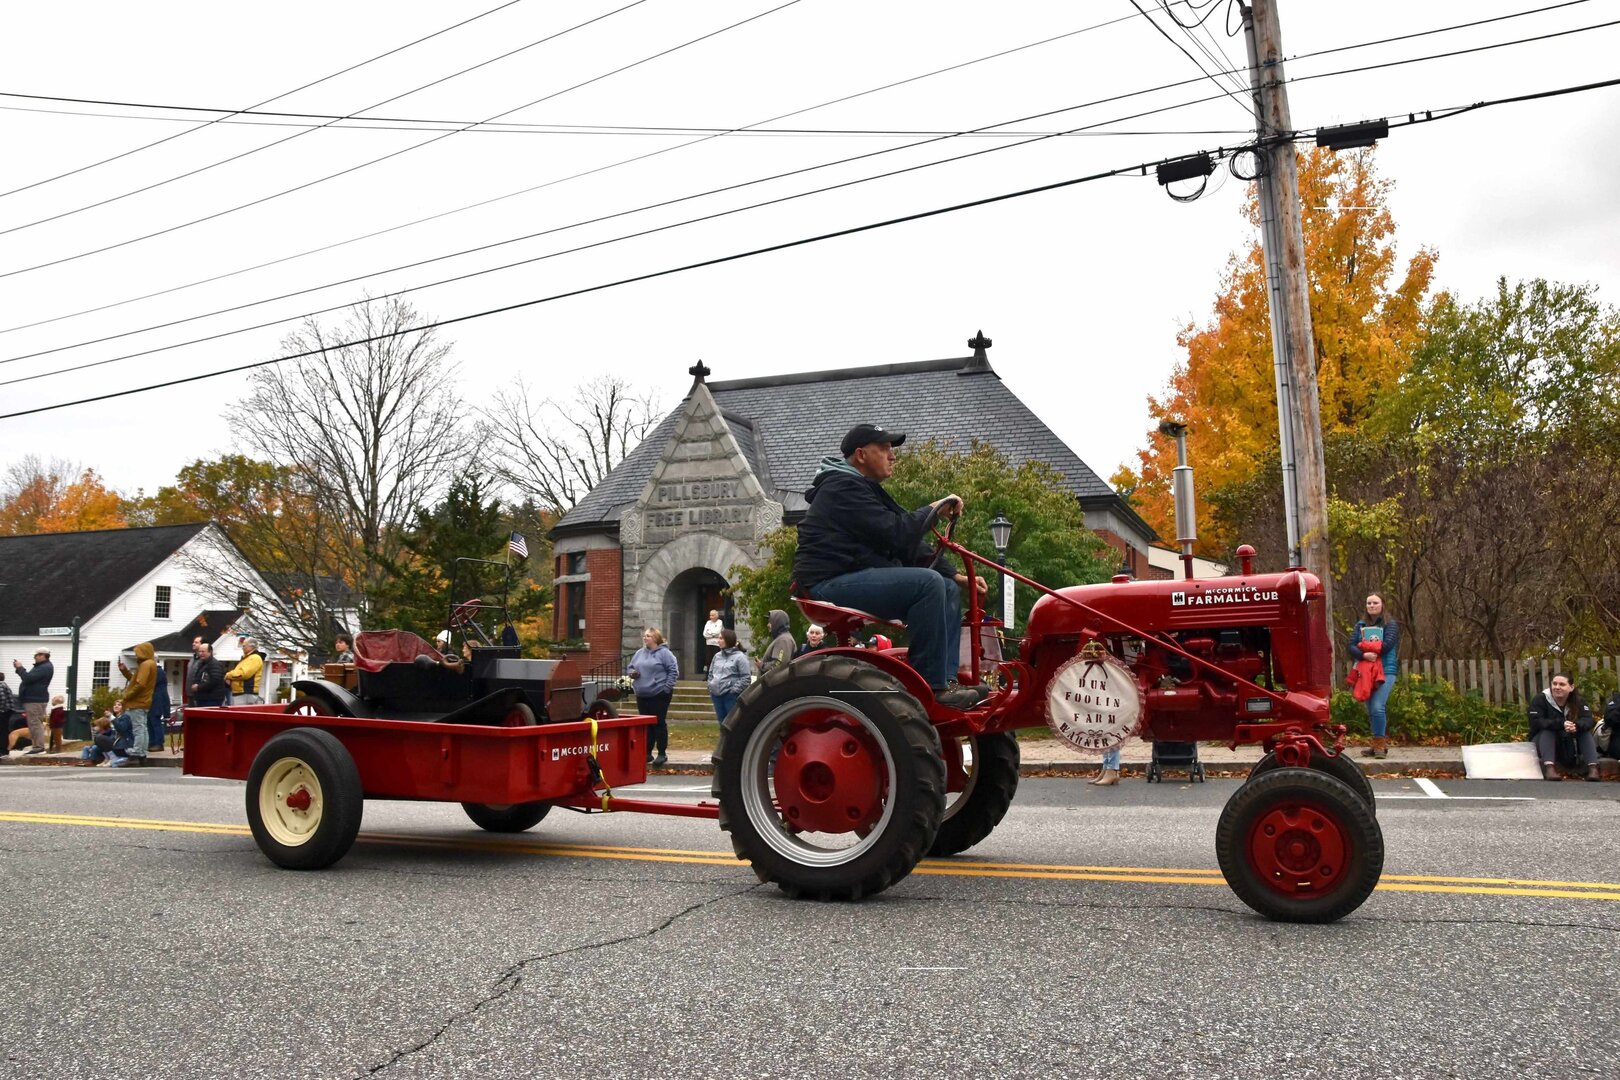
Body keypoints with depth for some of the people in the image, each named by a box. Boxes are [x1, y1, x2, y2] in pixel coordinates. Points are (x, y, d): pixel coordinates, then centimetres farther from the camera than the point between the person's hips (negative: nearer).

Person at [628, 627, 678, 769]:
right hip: (642, 695, 6)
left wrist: (667, 687, -14)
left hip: (659, 694, -6)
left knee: (659, 723, -3)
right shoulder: (639, 653, 13)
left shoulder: (664, 653, -7)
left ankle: (662, 754, 4)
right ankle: (647, 753, 18)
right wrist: (632, 672, -1)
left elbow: (674, 671, -9)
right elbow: (630, 667, 21)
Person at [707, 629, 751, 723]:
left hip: (731, 695, -6)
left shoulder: (740, 657, -8)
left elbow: (746, 677, -11)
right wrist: (710, 687, 10)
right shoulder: (717, 656, 11)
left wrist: (735, 689, -14)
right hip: (717, 695, 6)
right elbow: (711, 673, 21)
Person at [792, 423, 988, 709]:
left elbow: (908, 545, 20)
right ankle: (931, 685, -22)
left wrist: (955, 576, 10)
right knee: (927, 583, -26)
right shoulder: (843, 487, -10)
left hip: (855, 578, 11)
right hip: (832, 582, -11)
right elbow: (894, 533, -21)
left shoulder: (868, 491, 22)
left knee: (949, 589, 4)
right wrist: (935, 508, -7)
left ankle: (946, 680, -5)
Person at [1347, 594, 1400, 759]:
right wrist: (1364, 654, -18)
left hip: (1385, 671, -5)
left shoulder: (1391, 624, 4)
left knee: (1377, 707, -18)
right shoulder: (1360, 625, 14)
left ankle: (1380, 745, -11)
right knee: (1371, 710, 7)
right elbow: (1351, 646, 1)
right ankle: (1380, 744, 16)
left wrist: (1365, 647, -6)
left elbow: (1387, 645, -13)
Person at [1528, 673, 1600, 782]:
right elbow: (1535, 722, -28)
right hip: (1543, 743, -3)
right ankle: (1549, 768, -47)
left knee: (1585, 730, -19)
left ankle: (1593, 768, -32)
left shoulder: (1578, 701, -3)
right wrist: (1561, 724, -43)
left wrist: (1576, 725, -44)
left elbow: (1588, 720, -19)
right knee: (1547, 729, -31)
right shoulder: (1540, 699, -14)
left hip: (1569, 747, 3)